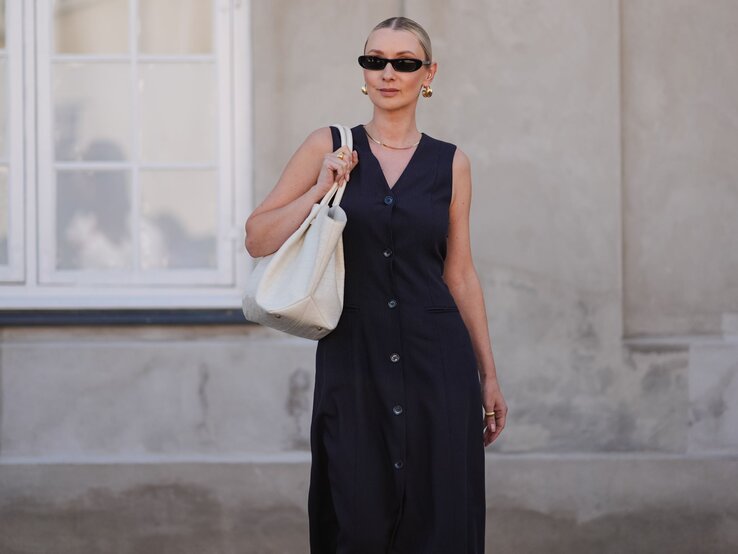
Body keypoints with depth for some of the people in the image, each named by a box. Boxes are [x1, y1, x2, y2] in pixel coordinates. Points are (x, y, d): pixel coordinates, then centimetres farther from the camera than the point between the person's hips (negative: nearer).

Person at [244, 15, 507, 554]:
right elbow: (258, 240, 2)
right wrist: (319, 191, -11)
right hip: (353, 363, -1)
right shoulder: (328, 147, 4)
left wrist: (489, 376, 11)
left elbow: (460, 273, 11)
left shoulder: (450, 163, 7)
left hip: (437, 362, 1)